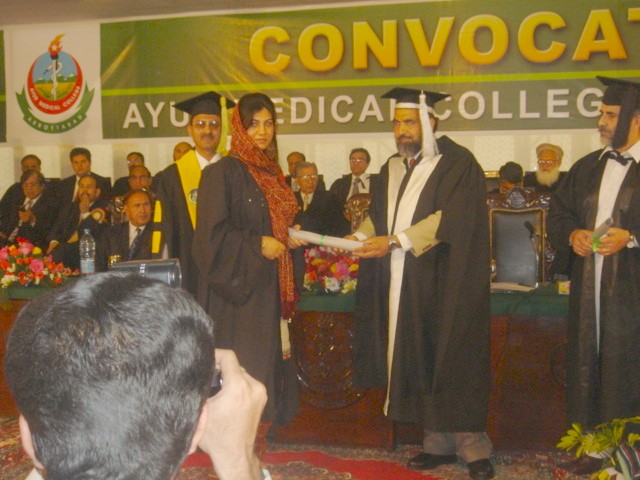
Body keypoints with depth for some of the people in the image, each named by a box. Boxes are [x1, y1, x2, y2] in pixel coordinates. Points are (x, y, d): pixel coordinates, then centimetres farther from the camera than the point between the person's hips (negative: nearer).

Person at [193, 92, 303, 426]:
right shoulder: (223, 172, -9)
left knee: (265, 365, 8)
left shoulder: (272, 172, 15)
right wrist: (258, 245, -16)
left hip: (267, 288, 8)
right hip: (236, 288, -7)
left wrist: (287, 238, 6)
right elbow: (211, 233, -15)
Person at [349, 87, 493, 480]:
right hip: (403, 285, 6)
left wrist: (396, 241, -21)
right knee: (418, 362, 6)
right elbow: (378, 215, 15)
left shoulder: (457, 163, -6)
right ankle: (439, 443, 14)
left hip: (445, 284, -6)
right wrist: (360, 237, -6)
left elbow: (451, 219, -16)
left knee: (452, 360, -4)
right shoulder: (392, 169, 15)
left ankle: (473, 447, 6)